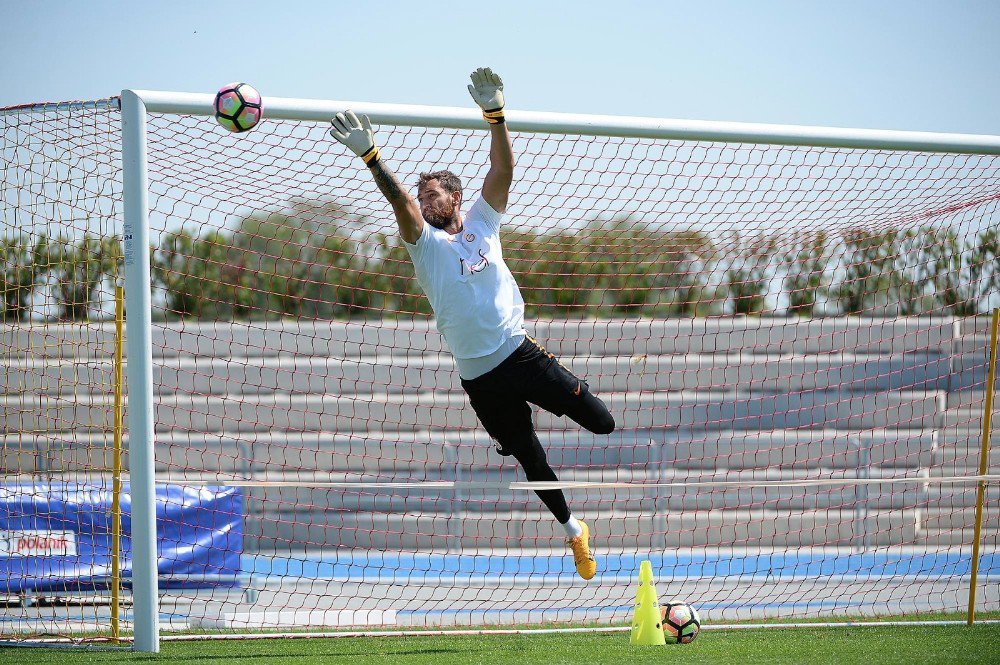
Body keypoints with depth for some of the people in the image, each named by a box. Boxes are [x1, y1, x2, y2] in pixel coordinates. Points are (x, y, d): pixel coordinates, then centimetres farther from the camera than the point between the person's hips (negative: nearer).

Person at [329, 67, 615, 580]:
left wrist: (494, 114, -22)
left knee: (603, 423, -1)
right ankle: (572, 528, 31)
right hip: (479, 378, -1)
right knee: (531, 461, 8)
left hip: (522, 353, 1)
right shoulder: (426, 242, -1)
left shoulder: (482, 223, 6)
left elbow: (503, 171, -7)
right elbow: (399, 200, -19)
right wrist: (368, 155, -36)